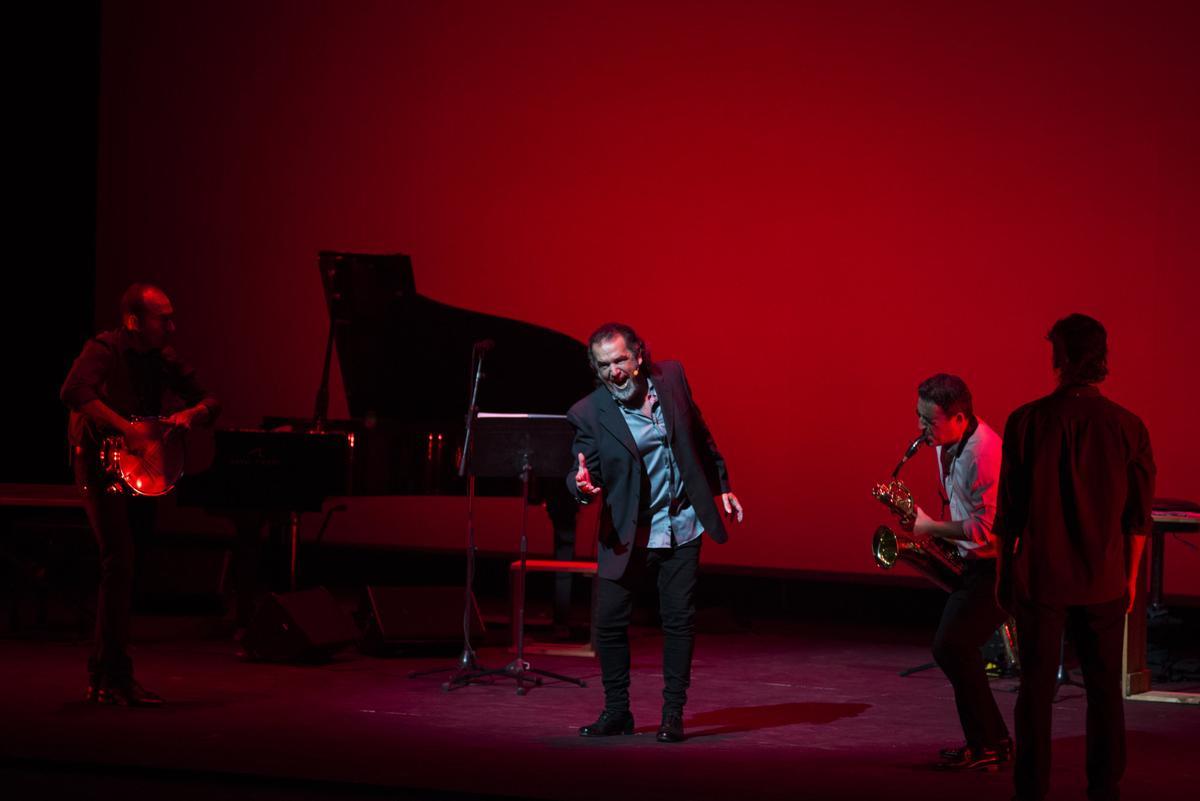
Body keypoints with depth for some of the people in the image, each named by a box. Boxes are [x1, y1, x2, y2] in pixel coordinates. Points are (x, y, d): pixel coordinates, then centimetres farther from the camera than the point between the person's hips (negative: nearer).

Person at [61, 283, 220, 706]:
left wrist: (189, 414, -11)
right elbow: (74, 391, -32)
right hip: (101, 465, -7)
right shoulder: (104, 350, -14)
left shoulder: (164, 361, 7)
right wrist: (125, 428, -35)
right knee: (120, 564, -16)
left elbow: (209, 403, 12)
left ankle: (102, 676, 21)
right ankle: (117, 680, -15)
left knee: (120, 569, 12)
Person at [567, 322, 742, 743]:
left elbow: (700, 434, 10)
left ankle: (673, 715, 11)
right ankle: (617, 712, 14)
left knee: (679, 619, 2)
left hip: (681, 525, 2)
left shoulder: (671, 376, -4)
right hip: (626, 533, -1)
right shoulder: (588, 414, -12)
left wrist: (721, 487, 12)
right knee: (609, 622, -3)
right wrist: (582, 484, -34)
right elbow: (584, 473, -10)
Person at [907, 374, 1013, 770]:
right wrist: (932, 526, 6)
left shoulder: (985, 453, -25)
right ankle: (989, 740, 19)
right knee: (957, 648, 11)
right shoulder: (947, 445, 6)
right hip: (974, 561, 10)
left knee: (951, 647, -13)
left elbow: (989, 528, -27)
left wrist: (931, 527, -18)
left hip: (999, 566, -10)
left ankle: (988, 745, -4)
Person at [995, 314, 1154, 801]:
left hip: (1040, 576, -1)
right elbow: (1138, 515, 1)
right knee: (1105, 689, 11)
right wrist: (1130, 575, 13)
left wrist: (1004, 572, 7)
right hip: (1104, 579, 1)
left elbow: (1008, 509, -4)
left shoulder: (1026, 422, -8)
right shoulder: (1127, 427, -5)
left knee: (1036, 688, 6)